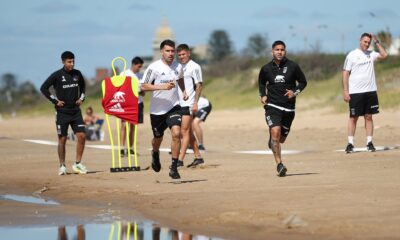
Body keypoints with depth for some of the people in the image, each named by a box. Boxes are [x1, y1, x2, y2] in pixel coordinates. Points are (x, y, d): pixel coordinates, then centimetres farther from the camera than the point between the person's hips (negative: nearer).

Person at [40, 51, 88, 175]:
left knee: (81, 136, -6)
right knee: (62, 139, 0)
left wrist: (81, 98, 9)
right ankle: (62, 166, 9)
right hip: (62, 112, -4)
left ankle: (77, 163, 5)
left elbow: (82, 86, 24)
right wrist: (55, 101, -10)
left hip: (76, 111, 4)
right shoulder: (57, 75, -8)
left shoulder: (77, 74, 5)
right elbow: (43, 88, -7)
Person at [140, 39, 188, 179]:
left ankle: (174, 168, -13)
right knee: (158, 138, 15)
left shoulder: (178, 66, 1)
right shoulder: (154, 67, -13)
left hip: (174, 106, 2)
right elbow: (143, 86, -16)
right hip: (157, 109, -2)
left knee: (176, 133, -20)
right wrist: (162, 86, -25)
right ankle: (155, 154, 52)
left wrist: (184, 91, 11)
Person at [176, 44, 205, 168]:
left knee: (184, 132, -11)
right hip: (179, 104, 8)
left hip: (189, 104, -8)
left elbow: (199, 86, -8)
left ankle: (180, 160, -14)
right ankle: (198, 157, 21)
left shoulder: (194, 67, -5)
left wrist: (195, 103, -15)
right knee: (188, 132, 13)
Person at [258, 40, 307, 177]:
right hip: (272, 106, -1)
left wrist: (295, 92, -6)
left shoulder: (292, 67, -1)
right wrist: (263, 95, 5)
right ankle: (279, 164, -21)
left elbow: (303, 82, 11)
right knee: (275, 132, -21)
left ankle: (272, 143, 50)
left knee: (282, 138, 11)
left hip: (288, 107, 1)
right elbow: (261, 83, 21)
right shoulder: (266, 69, 2)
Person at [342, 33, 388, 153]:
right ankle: (350, 143, 2)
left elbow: (384, 55, -3)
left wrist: (377, 42, -1)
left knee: (369, 117, 5)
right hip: (355, 92, -3)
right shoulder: (352, 55, -2)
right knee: (353, 118, 0)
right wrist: (345, 91, -10)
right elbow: (345, 74, -3)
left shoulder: (371, 54, 10)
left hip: (370, 91, 4)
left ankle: (369, 142, 8)